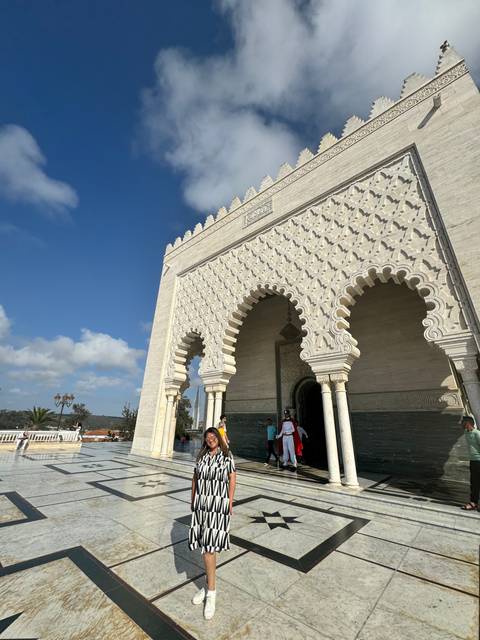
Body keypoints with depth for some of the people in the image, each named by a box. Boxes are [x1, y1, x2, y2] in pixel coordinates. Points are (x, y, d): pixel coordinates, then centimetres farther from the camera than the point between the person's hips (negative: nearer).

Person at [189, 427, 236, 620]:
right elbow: (195, 478, 9)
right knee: (205, 545, 11)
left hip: (218, 504, -3)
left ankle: (211, 593, 14)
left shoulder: (227, 456, -8)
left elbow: (232, 479, -4)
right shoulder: (201, 456, 2)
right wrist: (193, 500, 11)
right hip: (201, 504, 3)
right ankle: (209, 585, 31)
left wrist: (230, 503, -4)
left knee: (210, 546, -3)